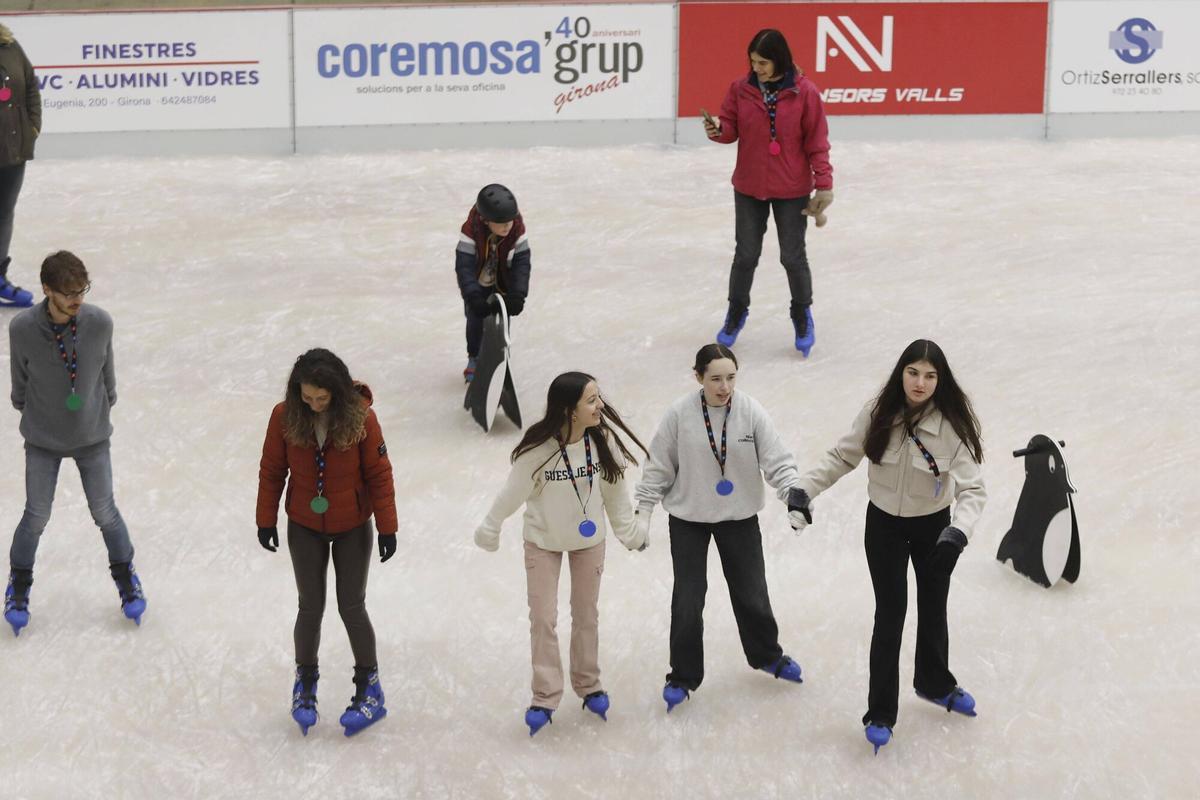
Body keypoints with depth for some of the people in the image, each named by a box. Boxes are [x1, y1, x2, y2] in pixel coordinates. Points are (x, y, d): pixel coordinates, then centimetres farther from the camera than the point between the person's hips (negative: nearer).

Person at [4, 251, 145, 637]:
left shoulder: (100, 322, -19)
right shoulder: (22, 328, -22)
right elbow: (20, 379, -4)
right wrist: (28, 413, 10)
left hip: (92, 435, 1)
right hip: (43, 439, -1)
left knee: (104, 511, 12)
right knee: (36, 517, 10)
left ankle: (125, 575, 37)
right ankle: (19, 585, 35)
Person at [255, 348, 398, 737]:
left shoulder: (360, 417, -20)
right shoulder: (284, 416, -15)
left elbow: (379, 474, -11)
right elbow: (271, 471, -3)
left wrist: (387, 527, -8)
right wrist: (266, 521, 3)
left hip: (352, 529, -1)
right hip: (304, 529, 1)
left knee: (352, 607, 5)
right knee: (311, 607, 6)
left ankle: (369, 686, 22)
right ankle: (305, 683, 27)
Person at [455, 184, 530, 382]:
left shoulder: (517, 230, -30)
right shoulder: (471, 231, -36)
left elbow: (522, 262, -27)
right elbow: (464, 265, -39)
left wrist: (517, 295, -38)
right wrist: (474, 298, -49)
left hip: (502, 284, 1)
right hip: (477, 283, -1)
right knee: (475, 320, 12)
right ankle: (474, 359, 37)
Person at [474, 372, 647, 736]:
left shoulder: (603, 438, -23)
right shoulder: (538, 448, -31)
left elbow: (615, 488, -8)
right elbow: (513, 492, -16)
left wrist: (628, 532, 2)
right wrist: (489, 530, -3)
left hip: (589, 538, 3)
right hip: (544, 540, -2)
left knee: (586, 614, 17)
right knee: (543, 618, 4)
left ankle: (588, 685, 35)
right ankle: (545, 696, 18)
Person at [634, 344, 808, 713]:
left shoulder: (751, 411, -16)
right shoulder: (679, 414, -17)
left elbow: (777, 461, -14)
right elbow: (658, 467, -7)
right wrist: (643, 512, -6)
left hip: (740, 516, 1)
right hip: (688, 518, -1)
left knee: (752, 592, 15)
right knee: (688, 599, 4)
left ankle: (767, 655, 42)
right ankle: (683, 676, 23)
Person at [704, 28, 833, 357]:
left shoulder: (804, 92, -12)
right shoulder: (740, 89, -6)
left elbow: (817, 141, -8)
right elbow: (732, 128, 1)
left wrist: (824, 184, -9)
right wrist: (718, 130, -23)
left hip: (792, 190, -2)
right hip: (749, 188, 2)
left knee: (793, 256, 10)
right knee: (745, 254, 13)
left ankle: (802, 314, 33)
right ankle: (737, 311, 34)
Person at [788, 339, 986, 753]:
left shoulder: (953, 425, -23)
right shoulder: (878, 413, -19)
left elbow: (972, 488, -27)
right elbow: (842, 456, -6)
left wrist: (958, 531, -43)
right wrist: (804, 488, -17)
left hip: (933, 526, 1)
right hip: (884, 525, 0)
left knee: (933, 608, 20)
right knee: (890, 613, 0)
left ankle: (935, 683, 47)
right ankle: (880, 713, 13)